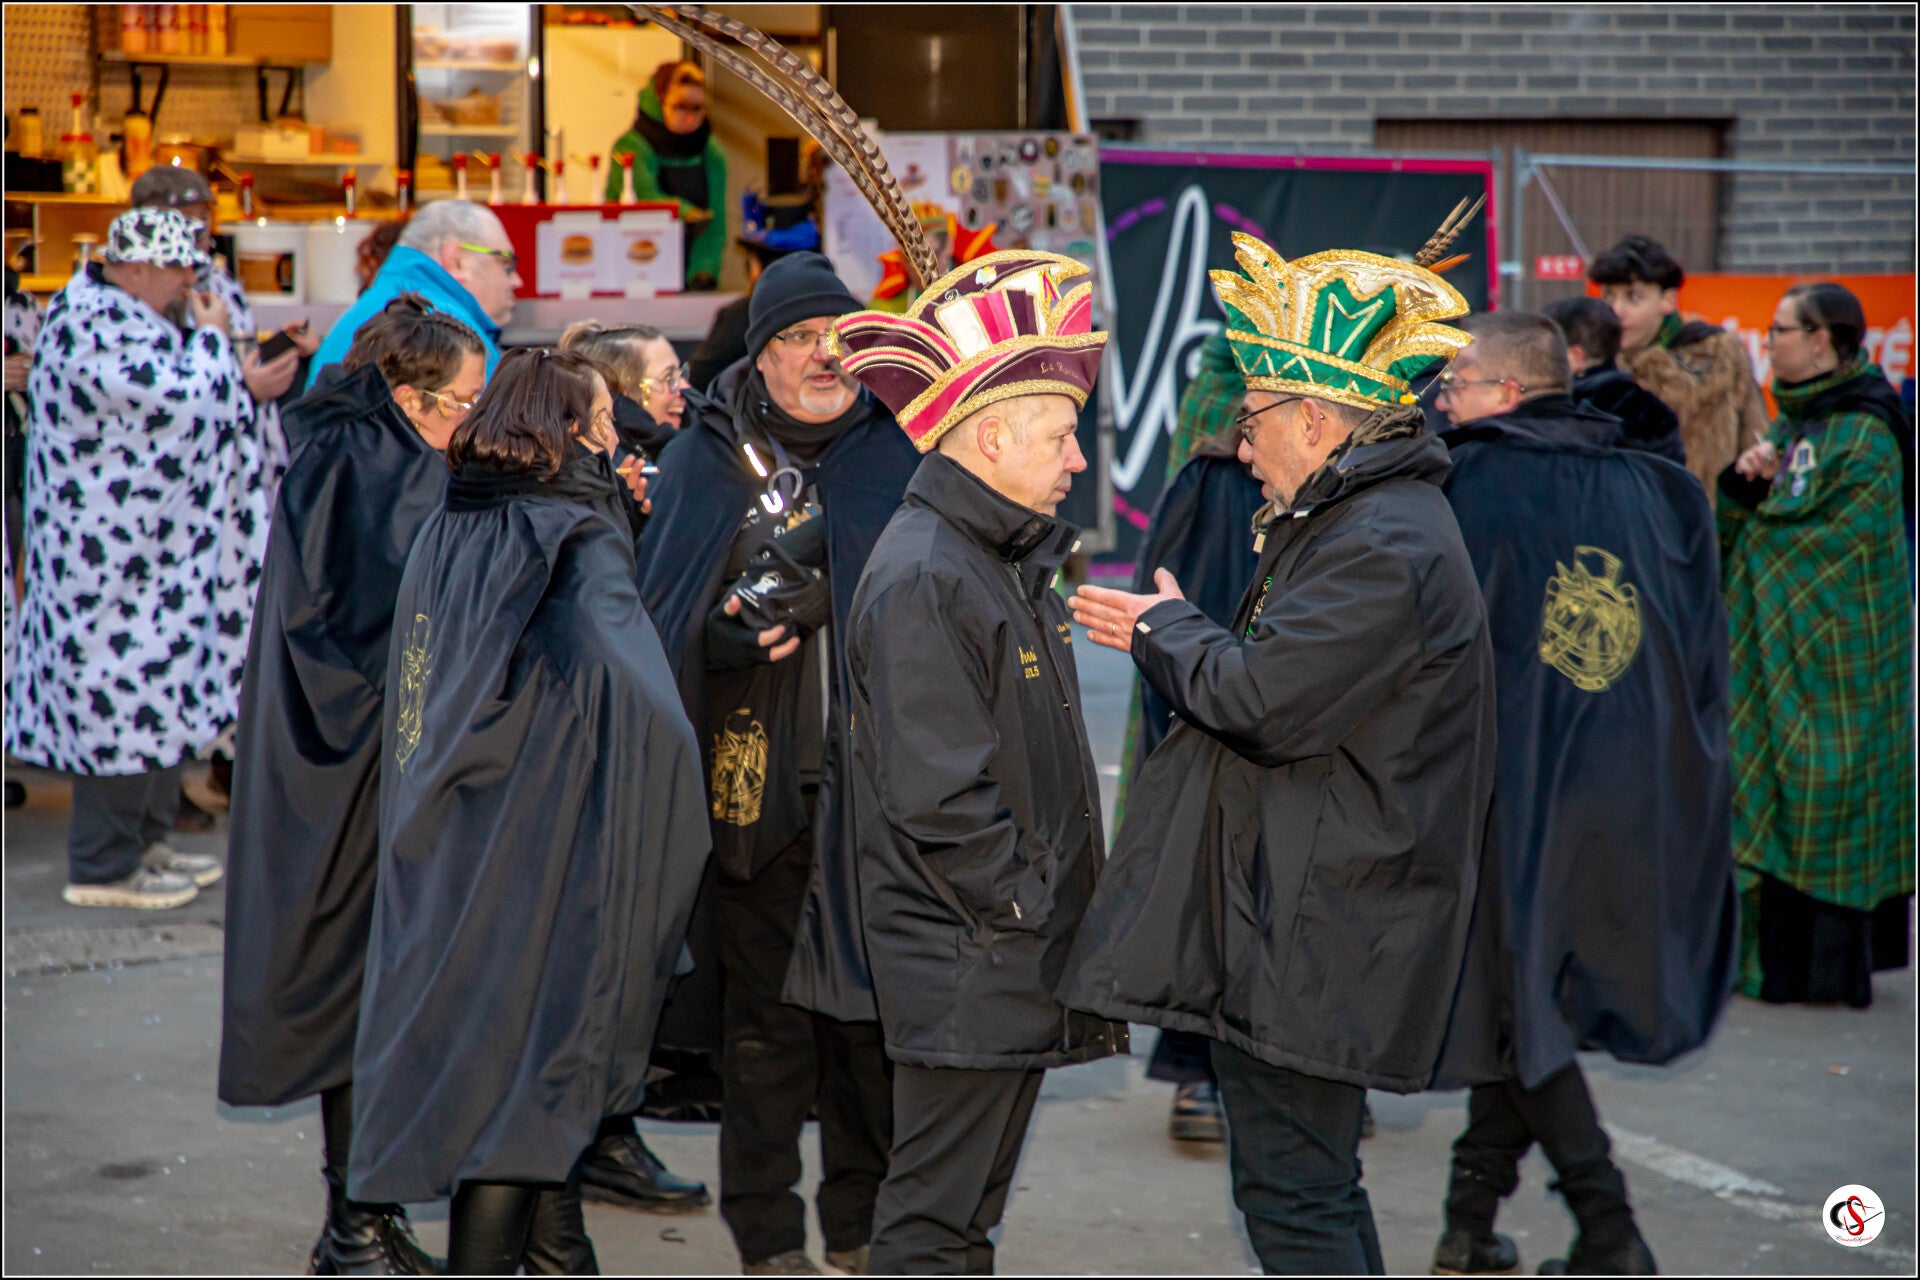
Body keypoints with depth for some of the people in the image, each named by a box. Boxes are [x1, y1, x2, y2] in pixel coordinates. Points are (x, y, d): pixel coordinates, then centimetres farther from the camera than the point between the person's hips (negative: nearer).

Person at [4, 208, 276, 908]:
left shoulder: (120, 317, 14)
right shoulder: (97, 328, -19)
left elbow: (164, 400, 22)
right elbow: (186, 401, -25)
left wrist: (237, 383, 8)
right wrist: (211, 338, -10)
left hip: (151, 549, 11)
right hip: (113, 553, -11)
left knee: (151, 687, 16)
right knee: (123, 689, -5)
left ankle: (143, 840, 26)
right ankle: (104, 867, 2)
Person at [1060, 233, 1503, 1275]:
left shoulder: (1384, 546, -20)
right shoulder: (1355, 519, 16)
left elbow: (1266, 701, -23)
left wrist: (1171, 632, -6)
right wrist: (1169, 639, 14)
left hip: (1317, 936, -11)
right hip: (1306, 915, 11)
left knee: (1290, 1189, -7)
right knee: (1316, 1181, 18)